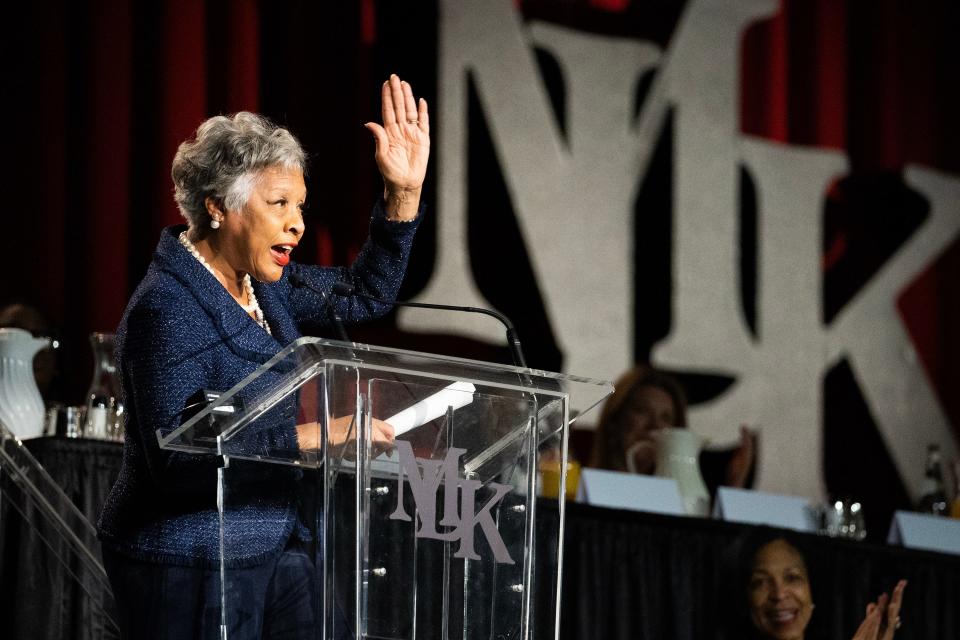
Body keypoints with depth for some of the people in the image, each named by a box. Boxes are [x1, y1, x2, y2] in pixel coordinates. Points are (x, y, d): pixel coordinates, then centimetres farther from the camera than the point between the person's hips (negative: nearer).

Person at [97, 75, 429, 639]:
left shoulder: (262, 284, 9)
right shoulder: (167, 310, -19)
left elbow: (366, 293, 22)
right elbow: (176, 458, -26)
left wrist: (405, 191, 9)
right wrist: (308, 437, -28)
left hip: (274, 551, 9)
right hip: (190, 567, -9)